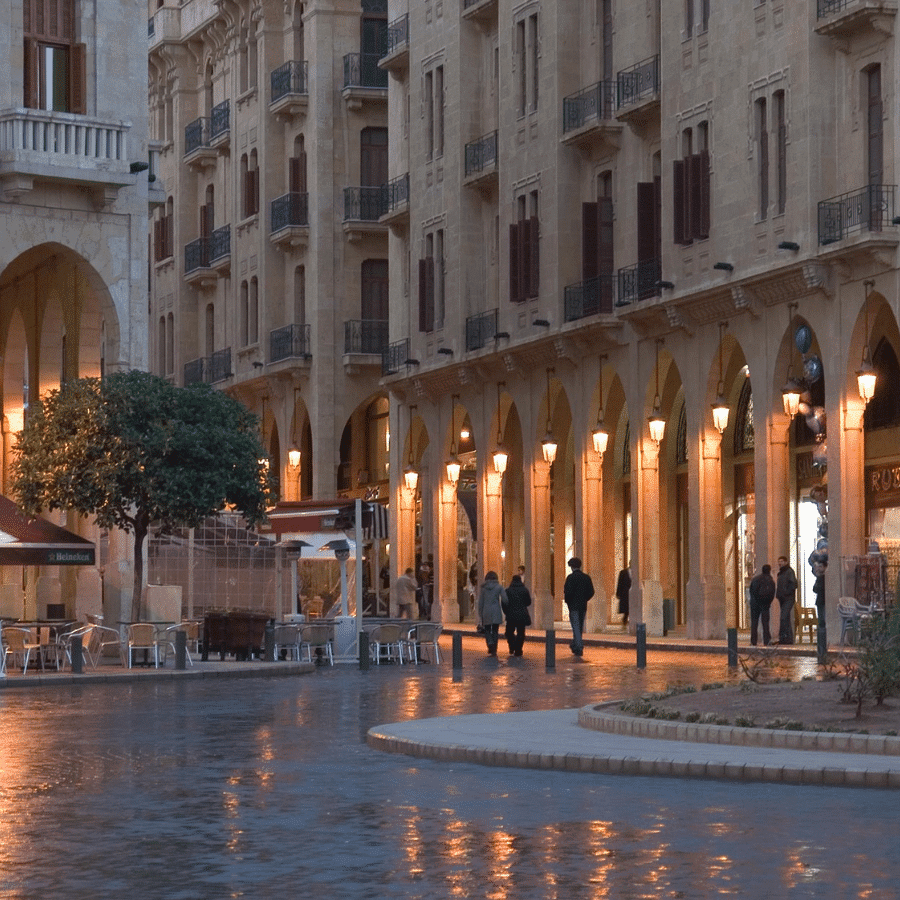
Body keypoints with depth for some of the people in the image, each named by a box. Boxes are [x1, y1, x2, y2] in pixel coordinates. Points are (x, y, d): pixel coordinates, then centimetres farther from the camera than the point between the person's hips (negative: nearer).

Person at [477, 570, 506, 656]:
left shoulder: (483, 588, 3)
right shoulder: (499, 587, 0)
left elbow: (480, 603, 4)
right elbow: (505, 599, -9)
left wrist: (480, 615, 9)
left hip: (486, 612, 0)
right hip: (496, 612, 0)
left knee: (487, 630, 11)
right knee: (495, 631, 9)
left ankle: (490, 645, -15)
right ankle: (494, 651, 6)